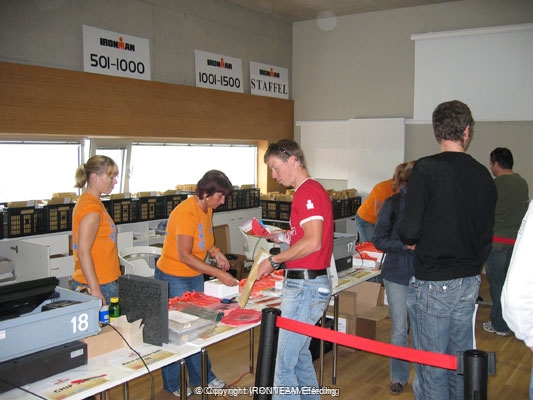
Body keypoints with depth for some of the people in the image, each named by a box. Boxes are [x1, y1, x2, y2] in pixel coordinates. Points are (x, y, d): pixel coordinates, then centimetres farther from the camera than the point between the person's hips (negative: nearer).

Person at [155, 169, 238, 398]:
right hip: (173, 278, -8)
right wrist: (218, 273, -28)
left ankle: (201, 377, 30)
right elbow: (184, 255, -27)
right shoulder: (187, 213, -25)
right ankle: (172, 384, 22)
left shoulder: (207, 210, 3)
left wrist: (215, 252, -5)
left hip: (195, 277, 8)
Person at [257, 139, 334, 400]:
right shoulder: (314, 189, 15)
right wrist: (284, 236, 12)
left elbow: (313, 242, -25)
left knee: (284, 367, -4)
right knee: (300, 355, 21)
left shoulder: (307, 192, -16)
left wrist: (274, 260, -17)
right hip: (311, 283, 11)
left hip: (304, 286, -11)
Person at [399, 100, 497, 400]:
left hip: (433, 285, -6)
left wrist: (407, 237, 6)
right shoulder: (483, 175, 4)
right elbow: (487, 235, 12)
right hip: (470, 282, 6)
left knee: (432, 368, 4)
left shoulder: (425, 169, -14)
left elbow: (409, 232, -17)